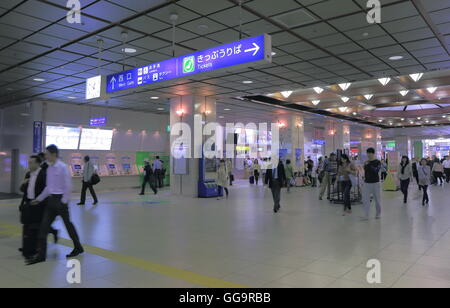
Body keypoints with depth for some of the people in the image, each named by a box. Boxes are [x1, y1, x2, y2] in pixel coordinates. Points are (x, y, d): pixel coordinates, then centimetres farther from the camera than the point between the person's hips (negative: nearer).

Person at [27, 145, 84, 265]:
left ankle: (78, 248, 26)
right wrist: (39, 199, 14)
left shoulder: (63, 167, -14)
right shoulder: (49, 168, 8)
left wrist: (63, 202, -15)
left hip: (60, 199, -7)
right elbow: (48, 187, 15)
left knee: (68, 224, 7)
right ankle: (41, 255, 9)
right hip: (51, 199, 7)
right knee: (44, 226, 2)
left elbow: (68, 186, -15)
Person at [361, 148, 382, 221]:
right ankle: (366, 215, -3)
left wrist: (368, 165, -26)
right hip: (367, 183, 3)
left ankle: (378, 214, 23)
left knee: (377, 199, 7)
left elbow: (376, 170, -22)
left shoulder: (377, 162, -5)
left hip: (375, 183, -3)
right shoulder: (366, 162, 8)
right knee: (366, 199, -4)